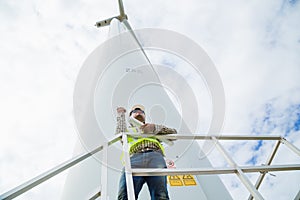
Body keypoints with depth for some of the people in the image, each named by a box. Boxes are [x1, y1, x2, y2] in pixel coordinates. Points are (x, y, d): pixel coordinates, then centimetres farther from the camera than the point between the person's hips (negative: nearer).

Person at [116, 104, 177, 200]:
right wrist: (121, 115, 27)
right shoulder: (128, 130, 39)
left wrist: (154, 127, 12)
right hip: (134, 157, 0)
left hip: (155, 156, 1)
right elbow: (120, 133, 14)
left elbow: (173, 133, 26)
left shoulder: (154, 129, 39)